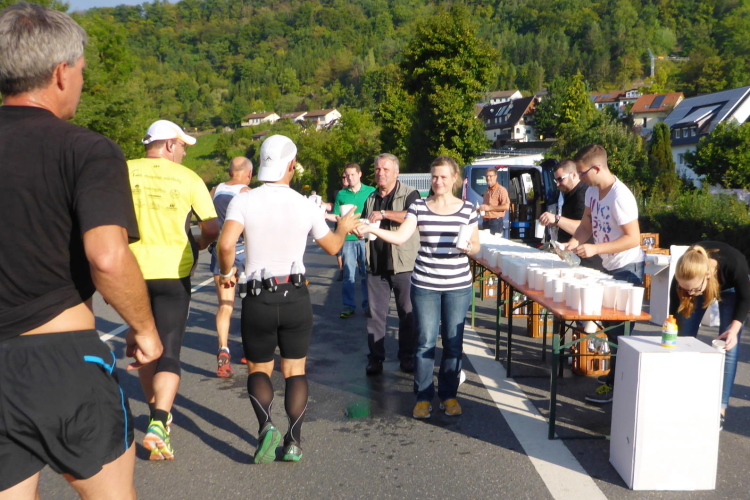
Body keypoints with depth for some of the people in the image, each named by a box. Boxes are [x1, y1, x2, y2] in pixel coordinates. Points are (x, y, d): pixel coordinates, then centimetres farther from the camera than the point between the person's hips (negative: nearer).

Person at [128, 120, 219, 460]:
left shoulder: (124, 172, 0)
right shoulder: (188, 178, -2)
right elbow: (211, 229, 1)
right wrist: (198, 245, 20)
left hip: (133, 270, 3)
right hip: (172, 271, -2)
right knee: (169, 350, 0)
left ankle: (158, 414, 32)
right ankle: (158, 423, -19)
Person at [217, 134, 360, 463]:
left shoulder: (244, 201, -7)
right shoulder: (305, 205, -2)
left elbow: (226, 243, -23)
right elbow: (332, 247, 10)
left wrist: (226, 272, -3)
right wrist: (343, 227, 31)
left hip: (258, 299, -1)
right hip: (296, 297, 1)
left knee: (258, 369, 16)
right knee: (295, 370, 14)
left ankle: (266, 426, -6)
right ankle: (293, 441, 12)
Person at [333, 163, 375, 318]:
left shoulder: (371, 192, 4)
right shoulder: (341, 194, 8)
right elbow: (336, 216, 7)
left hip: (366, 237, -1)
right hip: (348, 239, 1)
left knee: (367, 273, 4)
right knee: (349, 274, 3)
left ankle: (368, 305, 15)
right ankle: (348, 306, 12)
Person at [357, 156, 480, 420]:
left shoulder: (467, 209, 3)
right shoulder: (419, 207, 1)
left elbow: (476, 245, 10)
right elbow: (400, 237, -10)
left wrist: (469, 248, -13)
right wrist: (371, 229, -24)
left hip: (458, 285, 1)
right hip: (425, 284, -1)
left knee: (453, 341, 8)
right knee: (425, 341, 3)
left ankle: (449, 394, 23)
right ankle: (423, 396, 16)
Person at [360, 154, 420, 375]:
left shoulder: (409, 194, -3)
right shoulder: (371, 199, 16)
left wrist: (384, 214, -26)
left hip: (403, 265, -5)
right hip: (376, 265, 5)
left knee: (407, 313, 5)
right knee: (375, 313, 5)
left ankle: (407, 357, 17)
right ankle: (375, 357, 14)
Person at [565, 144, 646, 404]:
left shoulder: (620, 197, -25)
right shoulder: (592, 191, 3)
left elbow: (633, 238, -25)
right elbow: (586, 224, 12)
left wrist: (595, 249, -28)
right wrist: (573, 242, -7)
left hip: (627, 268, -9)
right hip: (609, 266, 9)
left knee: (619, 329, -1)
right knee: (610, 325, 18)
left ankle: (615, 385, 10)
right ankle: (617, 375, 32)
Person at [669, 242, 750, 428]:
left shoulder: (734, 264, -43)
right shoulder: (683, 277, -39)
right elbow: (674, 316, -30)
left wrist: (734, 328, -37)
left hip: (731, 287, -1)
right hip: (702, 283, 1)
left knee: (728, 344, -10)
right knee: (684, 340, -4)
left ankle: (720, 408, -6)